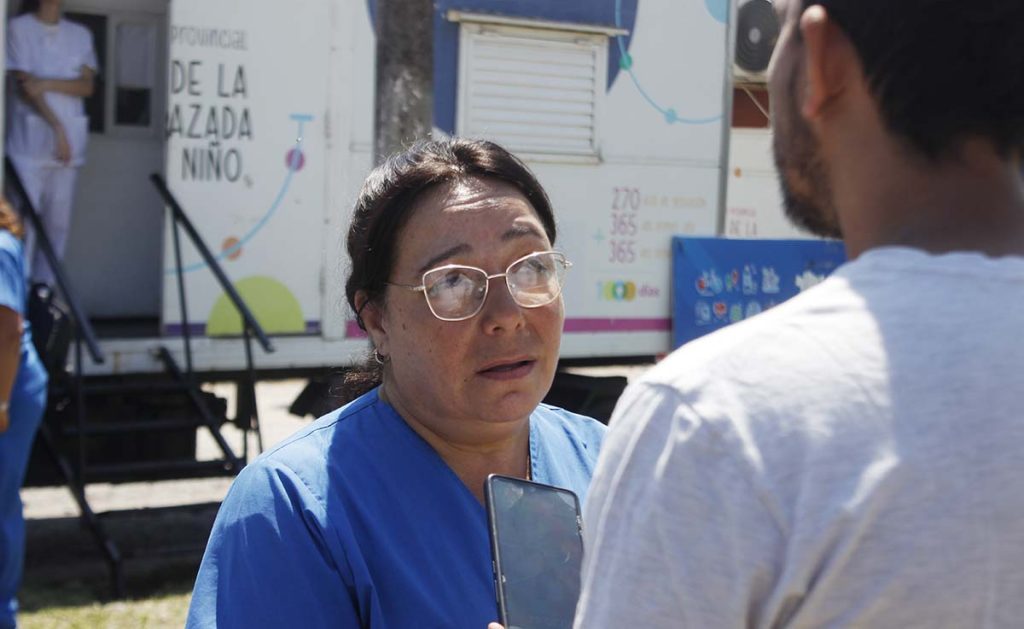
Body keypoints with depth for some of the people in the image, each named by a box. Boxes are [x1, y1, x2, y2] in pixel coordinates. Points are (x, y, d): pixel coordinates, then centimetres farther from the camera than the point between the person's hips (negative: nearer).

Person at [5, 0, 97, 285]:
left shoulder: (80, 34, 15)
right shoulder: (18, 28, 2)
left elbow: (86, 85, 4)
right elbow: (23, 83, -6)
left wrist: (47, 83, -13)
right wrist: (57, 128, -13)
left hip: (68, 144, 4)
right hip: (30, 142, -4)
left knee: (58, 221, 3)